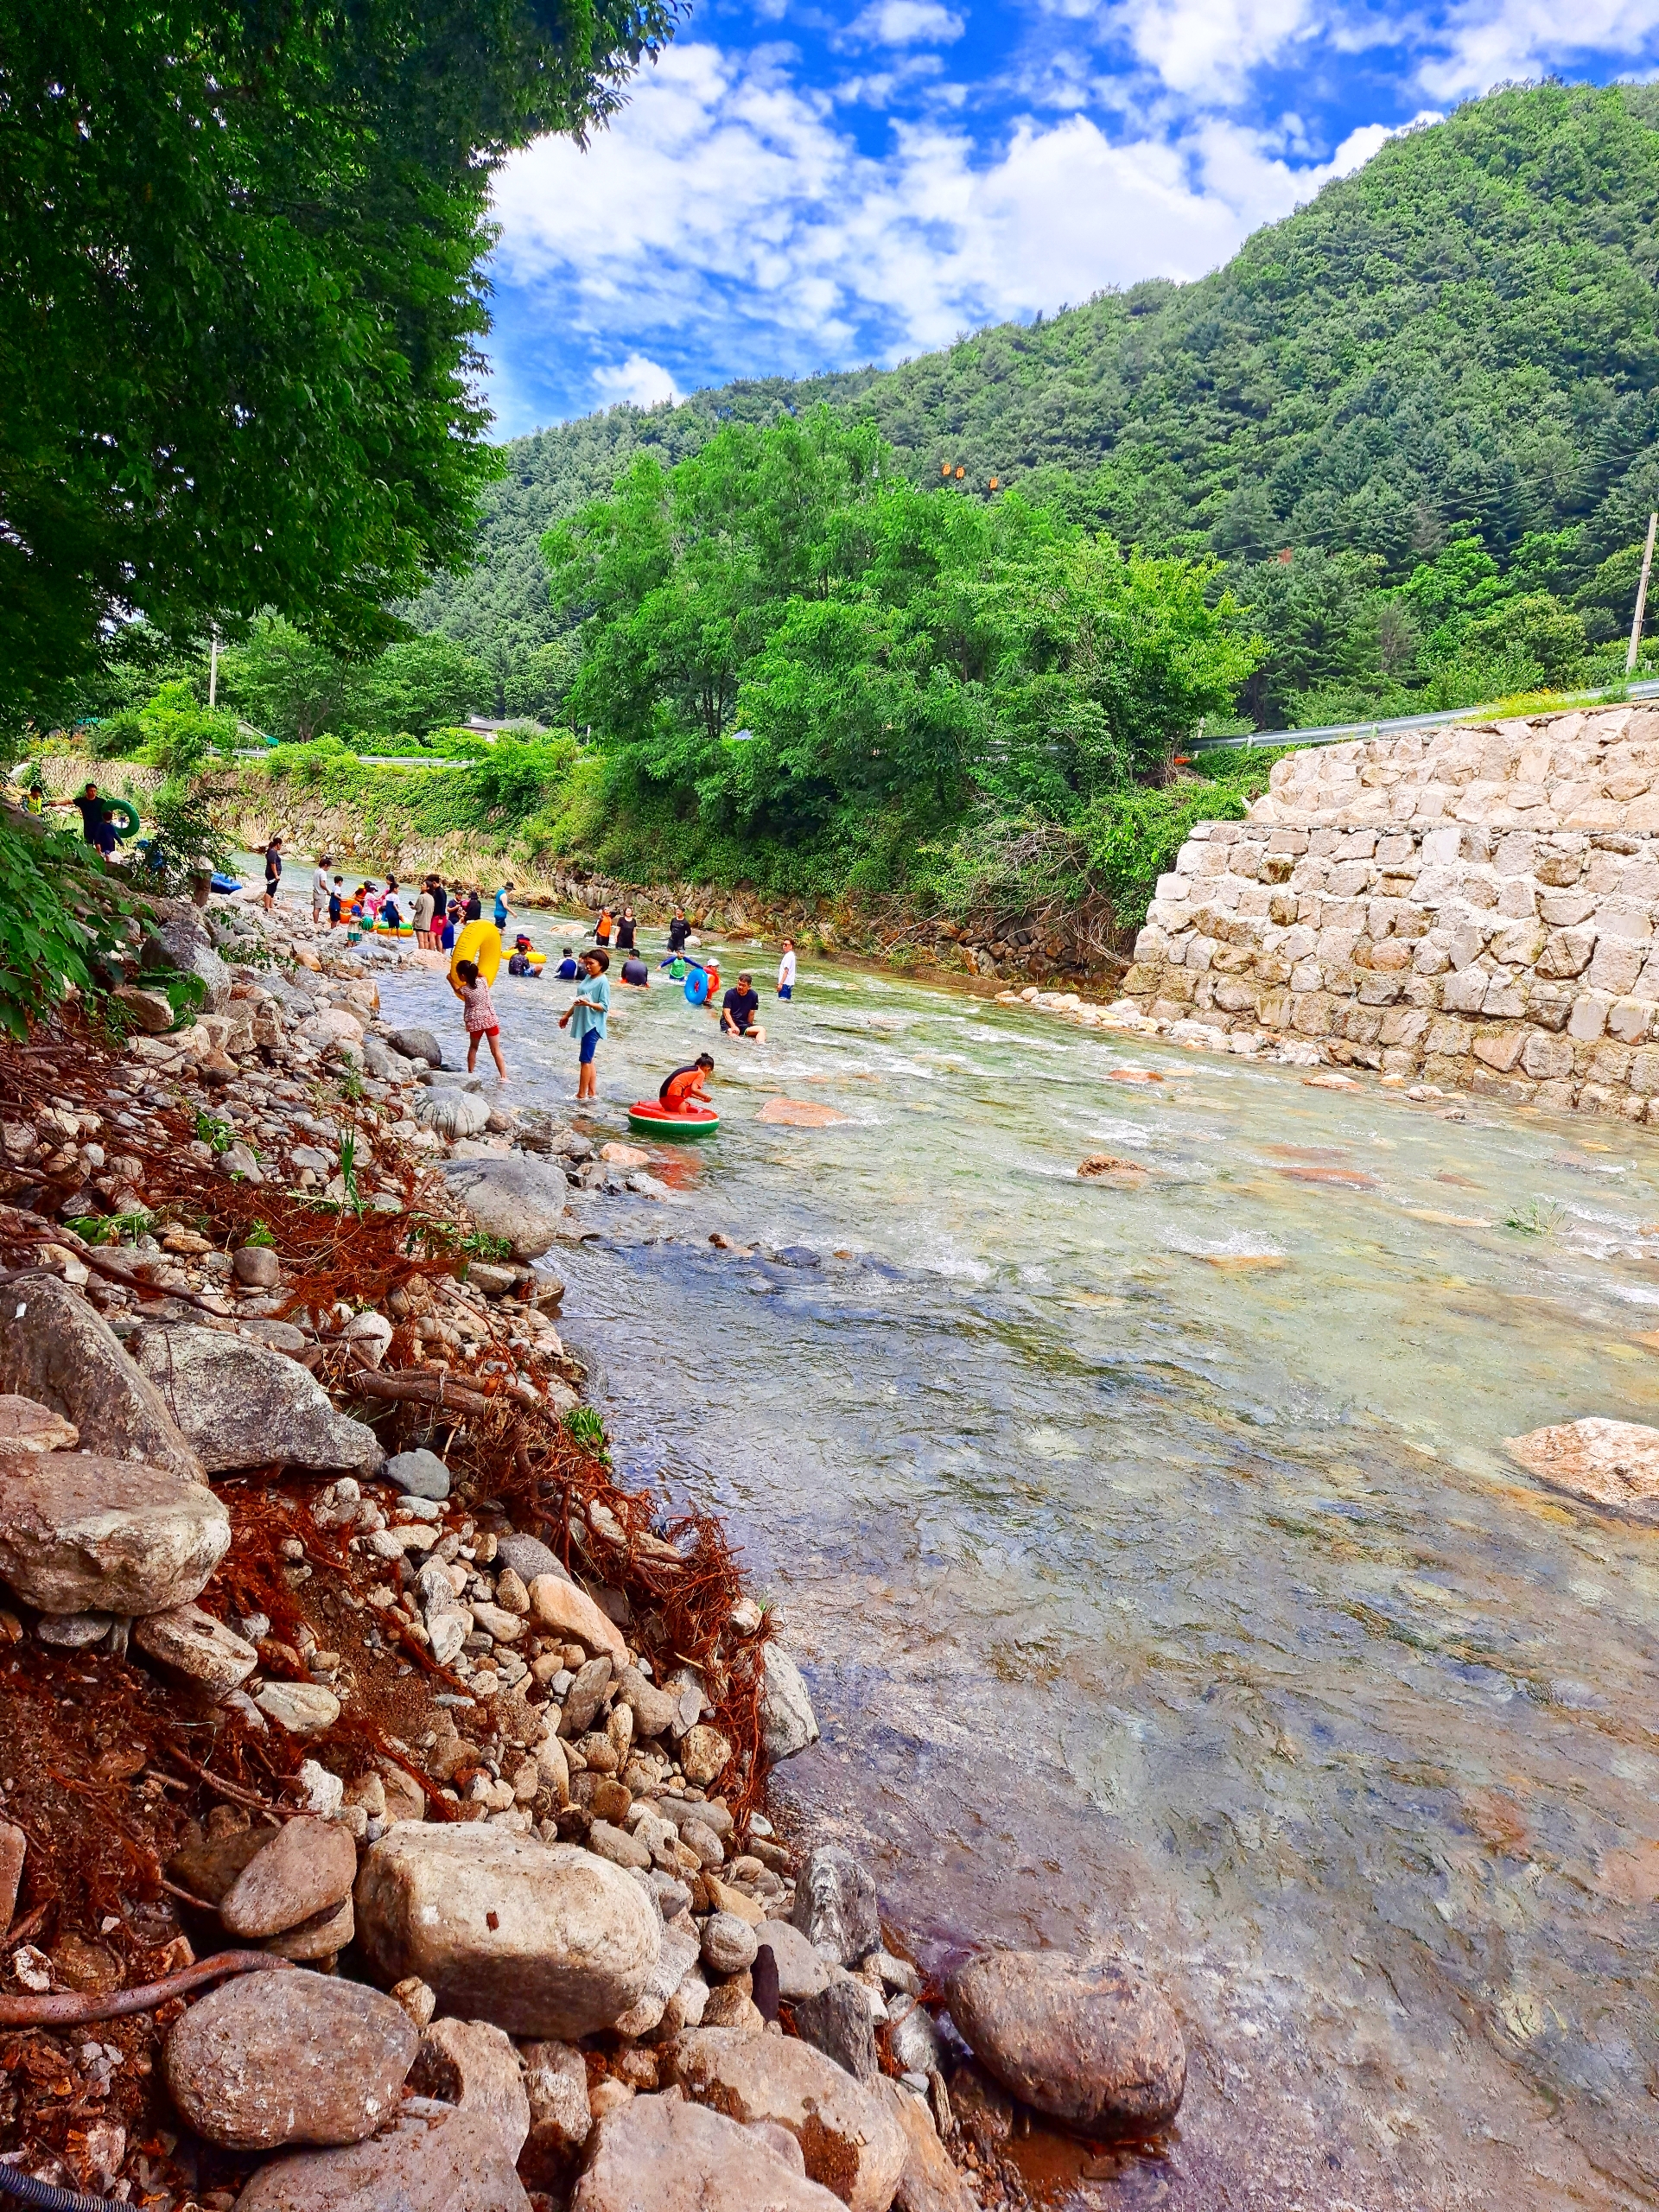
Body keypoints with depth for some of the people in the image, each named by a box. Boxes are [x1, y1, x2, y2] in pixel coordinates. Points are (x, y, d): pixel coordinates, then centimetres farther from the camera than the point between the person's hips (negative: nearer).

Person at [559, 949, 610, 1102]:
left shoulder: (603, 982, -13)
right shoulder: (588, 978, 12)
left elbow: (605, 1006, -17)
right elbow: (578, 1001, 21)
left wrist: (588, 1003, -30)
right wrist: (567, 1015, 24)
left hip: (593, 1025, -9)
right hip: (584, 1024, 9)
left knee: (586, 1060, -5)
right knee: (588, 1059, 12)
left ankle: (581, 1094, 0)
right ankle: (592, 1092, 18)